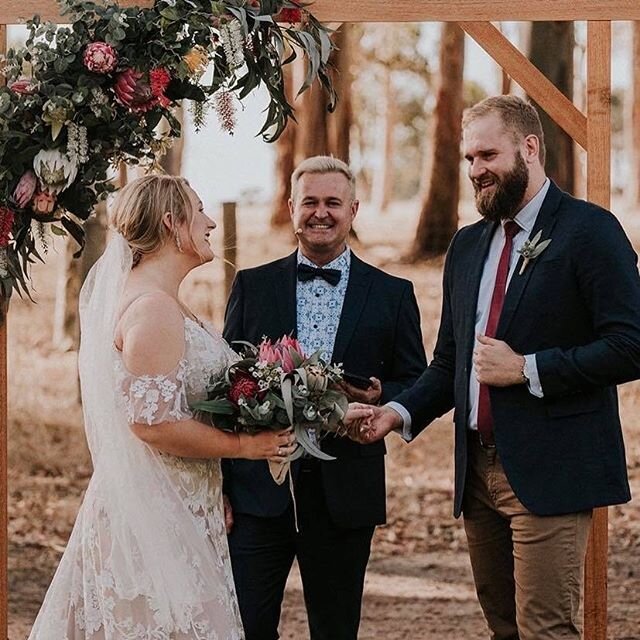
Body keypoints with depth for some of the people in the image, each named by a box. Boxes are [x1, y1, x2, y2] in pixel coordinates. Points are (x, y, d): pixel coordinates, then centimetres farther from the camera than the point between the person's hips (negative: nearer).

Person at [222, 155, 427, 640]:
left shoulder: (392, 294, 7)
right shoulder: (253, 286, 7)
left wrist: (380, 397, -14)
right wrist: (220, 488, 0)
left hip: (345, 492, 0)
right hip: (258, 489, 0)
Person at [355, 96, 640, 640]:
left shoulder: (589, 231, -6)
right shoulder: (467, 246, 16)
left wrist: (526, 370, -15)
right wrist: (401, 412, 1)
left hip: (550, 472, -7)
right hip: (479, 472, 7)